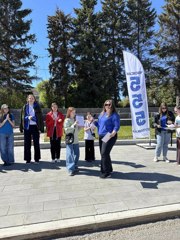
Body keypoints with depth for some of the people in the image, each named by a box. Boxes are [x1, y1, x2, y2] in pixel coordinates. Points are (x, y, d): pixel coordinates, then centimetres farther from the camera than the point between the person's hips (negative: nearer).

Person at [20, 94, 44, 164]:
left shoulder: (37, 107, 4)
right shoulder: (25, 107, 8)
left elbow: (40, 118, 1)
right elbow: (23, 117, 6)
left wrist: (41, 128, -6)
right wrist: (28, 117, -15)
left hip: (35, 127, -1)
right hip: (27, 127, 1)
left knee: (36, 143, 4)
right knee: (27, 143, 5)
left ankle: (37, 159, 13)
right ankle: (28, 159, 15)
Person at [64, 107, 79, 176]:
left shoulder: (75, 120, 12)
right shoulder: (67, 120, -7)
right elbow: (66, 130, -16)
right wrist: (73, 125, -20)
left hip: (76, 140, 7)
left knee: (76, 154, 12)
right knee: (70, 155, -5)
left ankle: (75, 167, 27)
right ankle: (71, 170, 0)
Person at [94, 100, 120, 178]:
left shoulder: (114, 115, -9)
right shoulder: (102, 114, 16)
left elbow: (117, 126, -16)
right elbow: (99, 123, 24)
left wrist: (113, 133, -31)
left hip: (109, 137, -9)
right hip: (101, 136, 9)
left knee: (104, 153, -11)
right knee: (103, 153, 14)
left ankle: (106, 172, 1)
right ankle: (109, 169, 30)